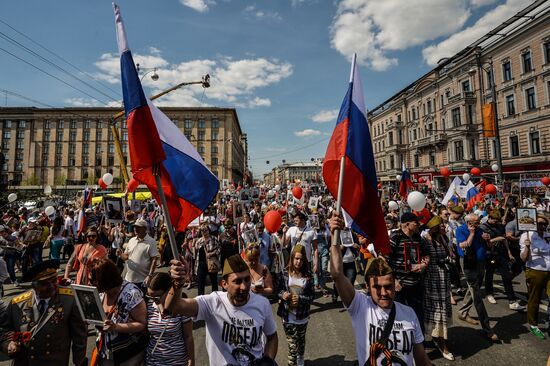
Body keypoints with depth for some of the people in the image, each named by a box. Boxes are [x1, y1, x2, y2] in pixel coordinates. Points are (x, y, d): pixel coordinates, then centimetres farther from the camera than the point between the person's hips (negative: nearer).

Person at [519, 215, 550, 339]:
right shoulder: (527, 236, -7)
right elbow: (524, 258, -11)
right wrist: (527, 247, -26)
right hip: (535, 272, -4)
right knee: (534, 300, 9)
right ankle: (533, 325, 26)